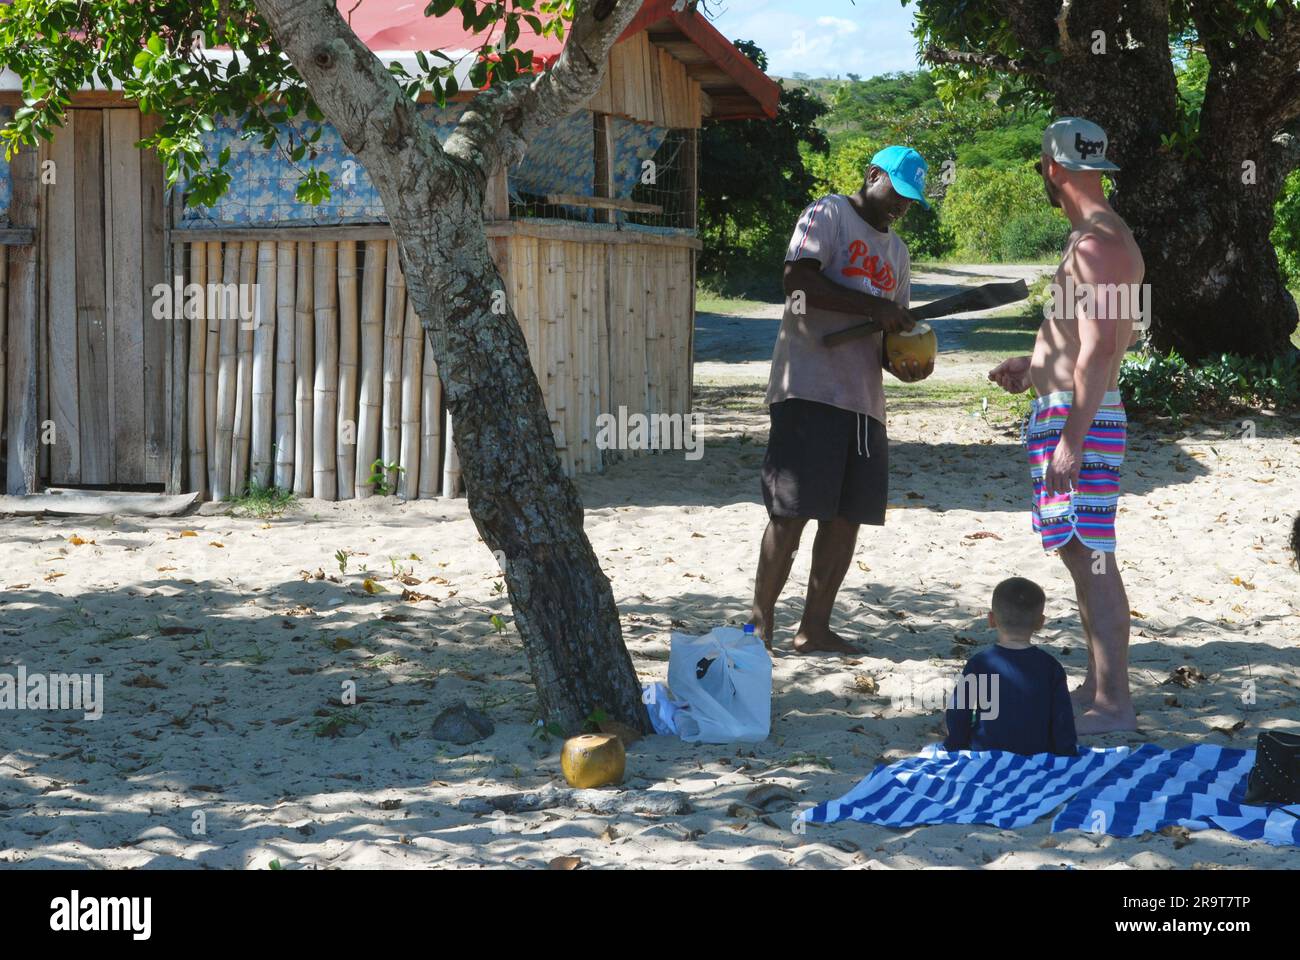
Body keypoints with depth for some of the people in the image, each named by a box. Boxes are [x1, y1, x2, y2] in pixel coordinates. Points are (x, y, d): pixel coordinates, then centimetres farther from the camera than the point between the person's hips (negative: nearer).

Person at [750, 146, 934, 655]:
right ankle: (762, 617, 3)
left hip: (863, 397, 8)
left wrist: (905, 363, 3)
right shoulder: (829, 215, -2)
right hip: (810, 388, -8)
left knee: (846, 516, 5)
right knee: (791, 511, -7)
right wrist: (876, 307, -18)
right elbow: (799, 280, -18)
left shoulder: (896, 250, 23)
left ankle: (815, 626, 11)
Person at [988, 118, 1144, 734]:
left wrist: (1072, 439, -26)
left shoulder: (1093, 243, -17)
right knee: (1085, 556, 15)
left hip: (1078, 415, -11)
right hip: (1087, 411, 11)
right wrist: (1034, 367, 26)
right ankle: (1099, 686, 23)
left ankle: (1113, 703, -7)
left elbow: (1099, 347, -24)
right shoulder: (1111, 235, 17)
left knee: (1091, 557, -9)